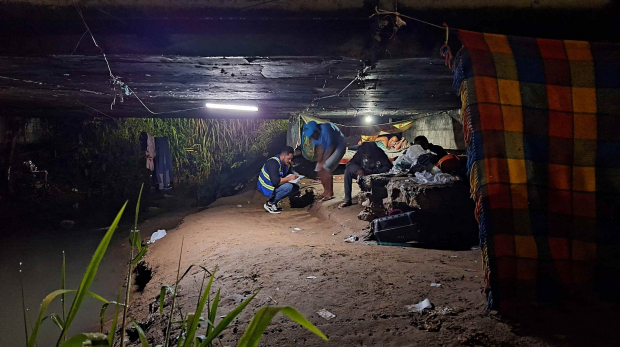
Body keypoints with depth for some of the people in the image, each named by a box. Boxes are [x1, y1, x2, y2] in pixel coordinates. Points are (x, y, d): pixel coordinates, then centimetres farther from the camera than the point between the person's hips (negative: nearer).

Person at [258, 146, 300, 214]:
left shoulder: (286, 163, 2)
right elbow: (275, 181, -37)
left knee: (296, 187, -1)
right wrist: (289, 178, -27)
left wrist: (295, 176, -9)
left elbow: (290, 173, 16)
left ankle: (274, 201, 2)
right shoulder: (273, 163, -27)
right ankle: (269, 204, -12)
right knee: (288, 187, -28)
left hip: (275, 185, 9)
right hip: (266, 187, -9)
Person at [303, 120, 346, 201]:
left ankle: (330, 193, -9)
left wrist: (323, 162, -21)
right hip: (327, 149, 8)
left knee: (326, 169, -20)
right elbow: (320, 148, -5)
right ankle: (326, 191, 16)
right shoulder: (314, 133, -10)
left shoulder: (326, 130, -33)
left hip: (338, 147, -8)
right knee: (320, 171, 1)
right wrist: (319, 161, -15)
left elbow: (332, 148, -26)